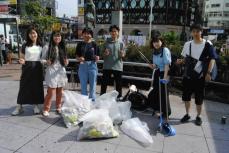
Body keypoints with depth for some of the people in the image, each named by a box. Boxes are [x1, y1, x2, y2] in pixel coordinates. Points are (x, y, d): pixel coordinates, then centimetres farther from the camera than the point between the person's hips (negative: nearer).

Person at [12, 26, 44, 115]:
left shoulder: (41, 45, 5)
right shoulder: (25, 46, 1)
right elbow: (22, 58, 2)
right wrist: (21, 61, -19)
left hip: (37, 68, 1)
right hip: (27, 68, -1)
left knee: (37, 87, 7)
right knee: (23, 86, 3)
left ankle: (36, 106, 20)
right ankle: (19, 107, 14)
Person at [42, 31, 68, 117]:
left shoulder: (62, 48, 9)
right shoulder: (47, 47, -3)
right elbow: (42, 59, -1)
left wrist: (66, 63, -6)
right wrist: (46, 62, -22)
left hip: (61, 72, 4)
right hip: (51, 72, -4)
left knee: (60, 92, 10)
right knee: (51, 92, -4)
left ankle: (58, 107, 26)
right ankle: (46, 109, 13)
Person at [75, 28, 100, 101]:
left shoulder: (94, 44, 1)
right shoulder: (80, 45, 5)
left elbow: (97, 57, 3)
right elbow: (77, 57, 6)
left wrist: (97, 58, -18)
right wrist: (80, 59, -15)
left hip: (92, 65, -1)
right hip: (83, 65, 1)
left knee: (93, 84, 6)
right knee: (83, 85, 10)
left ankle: (92, 100, 20)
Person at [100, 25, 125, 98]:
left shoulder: (121, 43, 4)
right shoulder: (107, 42, 5)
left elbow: (123, 55, 5)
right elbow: (103, 55, 8)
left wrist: (122, 55, -18)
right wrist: (105, 54, -14)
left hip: (118, 67, 0)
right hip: (107, 66, 0)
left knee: (118, 84, 6)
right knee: (104, 83, 3)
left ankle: (119, 98, 18)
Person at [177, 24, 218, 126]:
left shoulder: (207, 44, -7)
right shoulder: (187, 44, 5)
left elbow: (212, 59, -7)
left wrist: (208, 73, -17)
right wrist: (181, 61, -7)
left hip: (200, 77, -3)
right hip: (187, 76, 4)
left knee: (199, 98, 6)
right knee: (186, 97, 10)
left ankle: (198, 116, 25)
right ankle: (187, 114, 29)